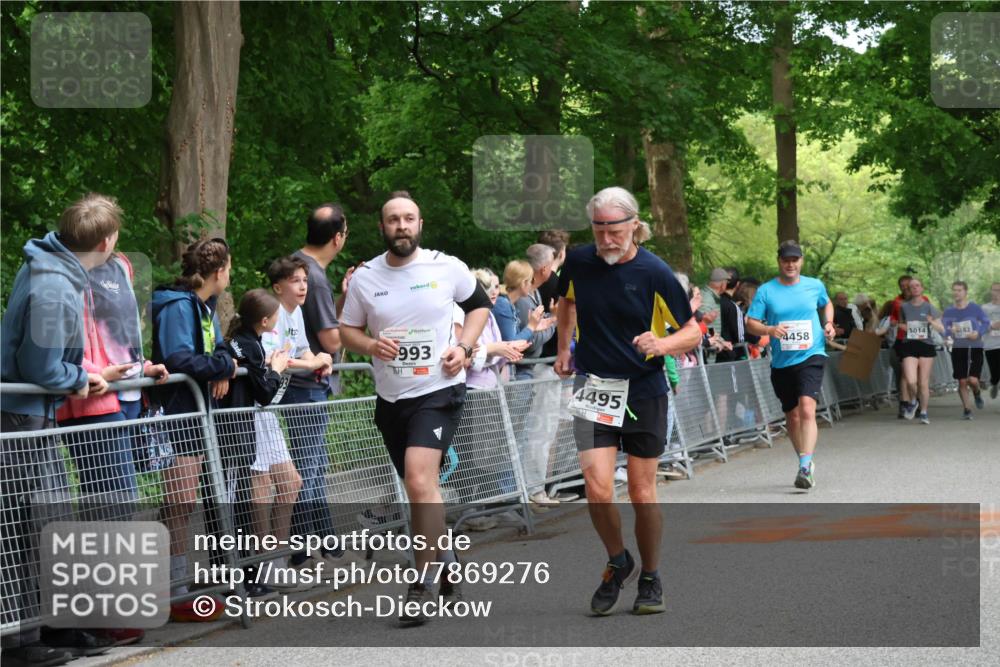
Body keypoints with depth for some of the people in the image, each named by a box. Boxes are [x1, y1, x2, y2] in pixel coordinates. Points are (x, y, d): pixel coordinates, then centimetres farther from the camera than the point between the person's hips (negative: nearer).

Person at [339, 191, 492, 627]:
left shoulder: (447, 267, -2)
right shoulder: (364, 277, 2)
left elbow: (479, 304, 14)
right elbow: (347, 330, 12)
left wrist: (464, 347, -2)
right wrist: (372, 345, -10)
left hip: (439, 391, -4)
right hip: (390, 397, 4)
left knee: (419, 479, -22)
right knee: (420, 490, 13)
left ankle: (423, 584, -17)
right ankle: (445, 562, 35)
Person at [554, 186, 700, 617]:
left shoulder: (654, 273, -11)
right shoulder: (578, 262, -1)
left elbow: (693, 331, -5)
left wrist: (662, 344, -24)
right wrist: (564, 348, 19)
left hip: (644, 392, -2)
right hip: (593, 390, 2)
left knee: (642, 493, 4)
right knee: (597, 488, -11)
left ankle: (650, 578, 23)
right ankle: (618, 563, 15)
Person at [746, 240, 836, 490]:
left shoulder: (815, 286, 5)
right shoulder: (766, 291, 0)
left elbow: (827, 304, 26)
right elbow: (751, 323, -3)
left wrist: (829, 323, 7)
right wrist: (770, 330, -22)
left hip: (811, 356, -2)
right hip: (781, 362, 2)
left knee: (807, 409, -22)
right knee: (792, 416, 12)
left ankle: (805, 466, -28)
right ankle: (807, 463, 31)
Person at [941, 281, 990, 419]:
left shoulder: (975, 308, -3)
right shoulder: (949, 312, 3)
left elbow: (986, 322, 2)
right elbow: (943, 328, -4)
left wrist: (978, 333, -17)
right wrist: (950, 330, -27)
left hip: (975, 347, -2)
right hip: (958, 349, 2)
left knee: (972, 380, -13)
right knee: (962, 381, 0)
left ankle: (977, 393, 23)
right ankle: (966, 409, 14)